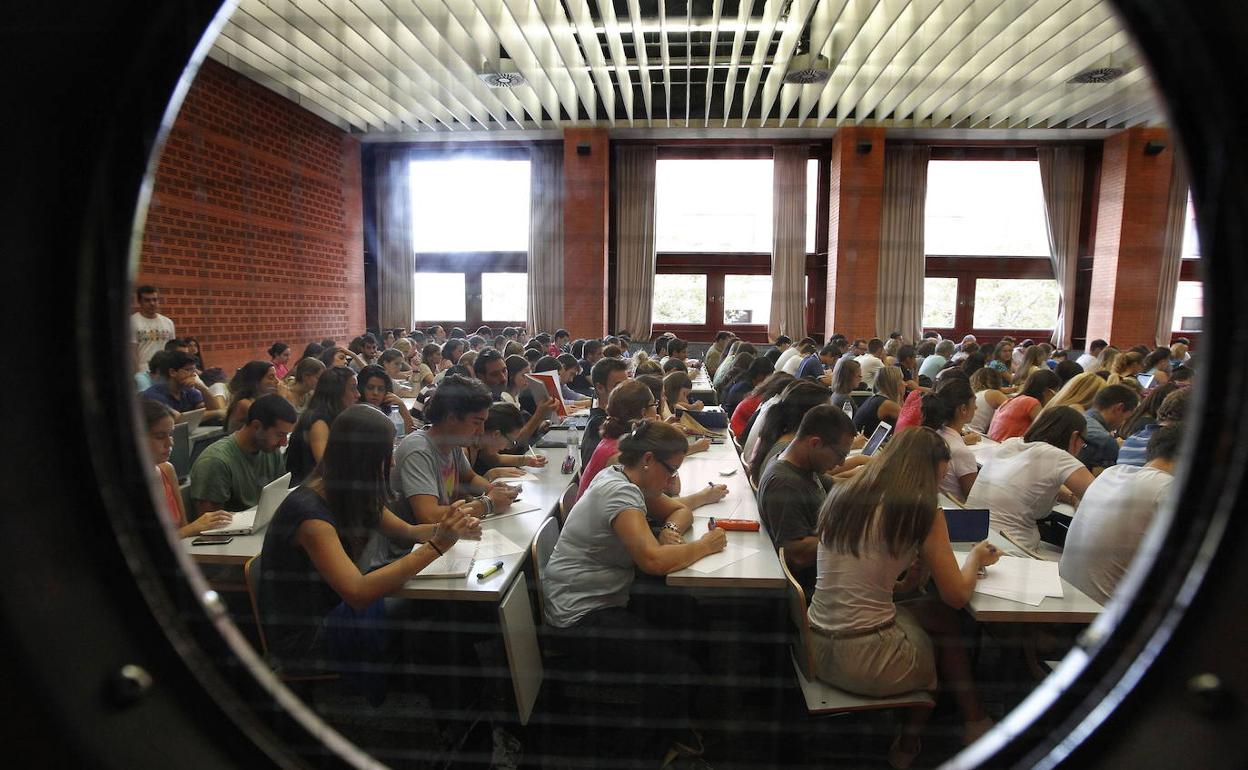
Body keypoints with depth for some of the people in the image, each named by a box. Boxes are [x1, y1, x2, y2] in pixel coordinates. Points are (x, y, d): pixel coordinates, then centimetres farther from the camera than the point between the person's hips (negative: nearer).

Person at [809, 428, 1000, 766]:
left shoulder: (840, 496, 5)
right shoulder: (923, 511, -10)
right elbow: (957, 596, -1)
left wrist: (895, 583, 12)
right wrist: (976, 557, 16)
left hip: (816, 649, 5)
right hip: (866, 662, -5)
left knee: (932, 615, 25)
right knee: (946, 620, 21)